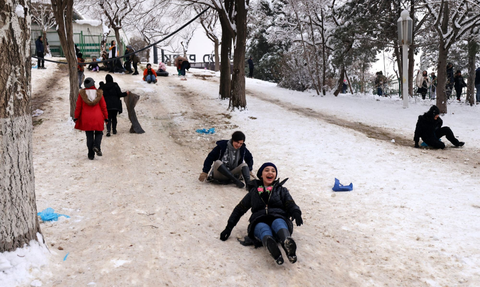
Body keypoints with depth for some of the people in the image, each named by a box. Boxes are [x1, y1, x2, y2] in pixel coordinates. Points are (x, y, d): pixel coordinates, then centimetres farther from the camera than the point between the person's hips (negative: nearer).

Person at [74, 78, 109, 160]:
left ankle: (91, 154, 8)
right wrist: (106, 117, 7)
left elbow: (78, 106, 0)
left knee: (89, 136, 8)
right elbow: (103, 106, -1)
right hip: (98, 118, -1)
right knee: (99, 133, 17)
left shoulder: (82, 93, -3)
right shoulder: (99, 93, -4)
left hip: (86, 118, 1)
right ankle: (96, 146, -9)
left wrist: (76, 117, 9)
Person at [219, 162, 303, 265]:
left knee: (278, 223, -38)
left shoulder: (282, 190, 28)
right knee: (263, 228, -38)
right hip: (259, 221, 0)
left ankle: (287, 243, -72)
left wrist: (296, 214, -14)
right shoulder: (253, 192, 29)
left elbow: (291, 205, 12)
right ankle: (270, 245, -73)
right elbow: (239, 209, 29)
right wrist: (229, 228, 17)